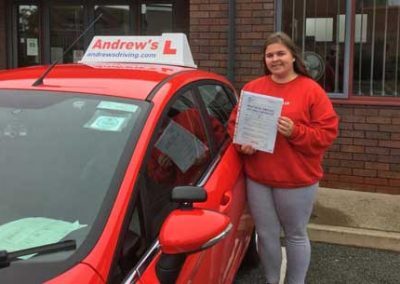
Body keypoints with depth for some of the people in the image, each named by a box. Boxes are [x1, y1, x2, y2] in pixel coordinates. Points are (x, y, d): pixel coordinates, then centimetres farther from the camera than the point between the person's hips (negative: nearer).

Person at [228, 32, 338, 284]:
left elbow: (328, 132, -9)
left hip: (297, 179, -3)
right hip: (257, 178, 4)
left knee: (296, 235, 12)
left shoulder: (311, 90, -6)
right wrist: (243, 143, -9)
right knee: (266, 235, 13)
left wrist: (295, 131, -23)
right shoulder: (252, 88, 6)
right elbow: (234, 123, 10)